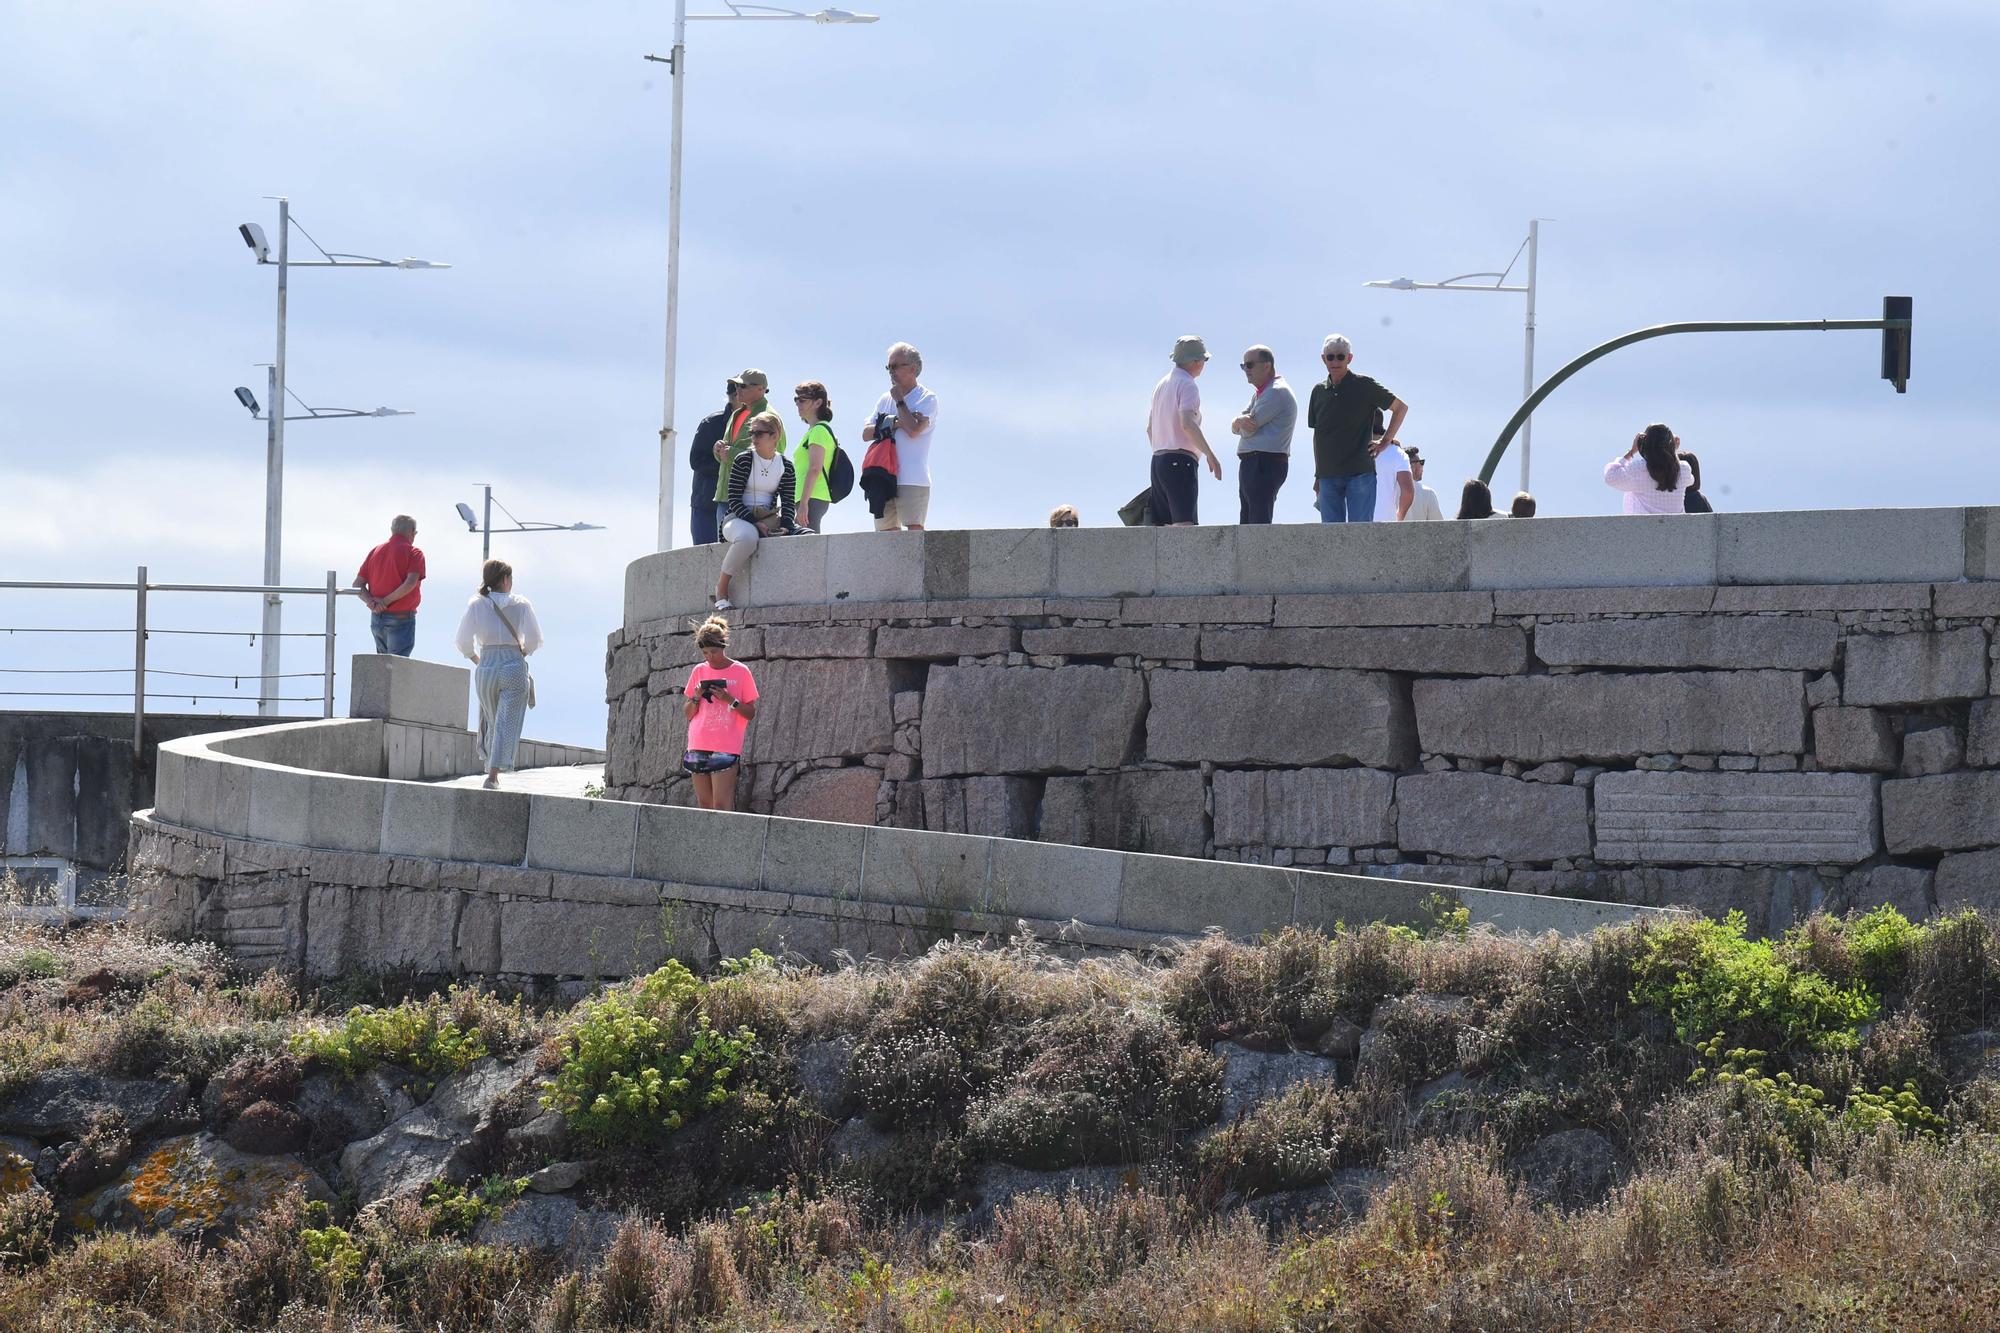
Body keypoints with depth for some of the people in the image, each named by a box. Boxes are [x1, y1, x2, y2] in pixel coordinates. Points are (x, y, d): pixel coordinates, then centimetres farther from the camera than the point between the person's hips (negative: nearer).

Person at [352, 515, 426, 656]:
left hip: (376, 619, 6)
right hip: (401, 618, -6)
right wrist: (387, 601, -16)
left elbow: (358, 584, 5)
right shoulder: (413, 553, -6)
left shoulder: (376, 552, 12)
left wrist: (370, 601, -10)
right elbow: (410, 583, -22)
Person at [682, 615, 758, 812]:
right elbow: (687, 713, 15)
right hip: (698, 746, 5)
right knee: (705, 805, 5)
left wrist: (729, 700, -14)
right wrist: (696, 698, -5)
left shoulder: (740, 672, 0)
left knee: (721, 805, -13)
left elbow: (751, 713, 2)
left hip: (726, 749, -5)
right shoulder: (699, 671, 11)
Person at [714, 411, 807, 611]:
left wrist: (784, 527, -14)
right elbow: (734, 501, -8)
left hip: (770, 520, 4)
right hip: (740, 519, -4)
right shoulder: (743, 461, -3)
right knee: (747, 537, -41)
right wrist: (755, 523, -20)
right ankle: (721, 590, -25)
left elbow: (789, 503, 6)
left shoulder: (785, 466, 7)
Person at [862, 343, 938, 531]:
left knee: (915, 530, -15)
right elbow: (866, 433, 9)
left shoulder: (927, 398, 1)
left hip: (913, 479, -6)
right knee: (885, 532, 4)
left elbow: (914, 430, -15)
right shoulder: (885, 400, 19)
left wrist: (899, 401, -2)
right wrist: (893, 423, -6)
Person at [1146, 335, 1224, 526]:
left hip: (1158, 459, 9)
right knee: (1184, 524, -19)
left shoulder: (1161, 385, 20)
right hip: (1180, 460, -9)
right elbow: (1187, 424, -21)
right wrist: (1210, 455, -20)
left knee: (1161, 524, 6)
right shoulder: (1186, 385, -8)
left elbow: (1150, 428, 27)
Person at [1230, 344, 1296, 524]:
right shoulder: (1260, 394, 23)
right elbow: (1235, 428, 14)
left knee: (1259, 524, -15)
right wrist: (1241, 421, -10)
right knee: (1247, 524, 9)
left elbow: (1247, 430, -15)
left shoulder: (1277, 392, -11)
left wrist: (1239, 423, 9)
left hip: (1264, 464, -10)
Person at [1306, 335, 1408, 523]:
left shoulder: (1363, 386, 0)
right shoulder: (1319, 391, 13)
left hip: (1360, 472, -4)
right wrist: (1317, 474, 16)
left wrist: (1386, 441, 2)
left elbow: (1401, 407, 7)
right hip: (1328, 476, 4)